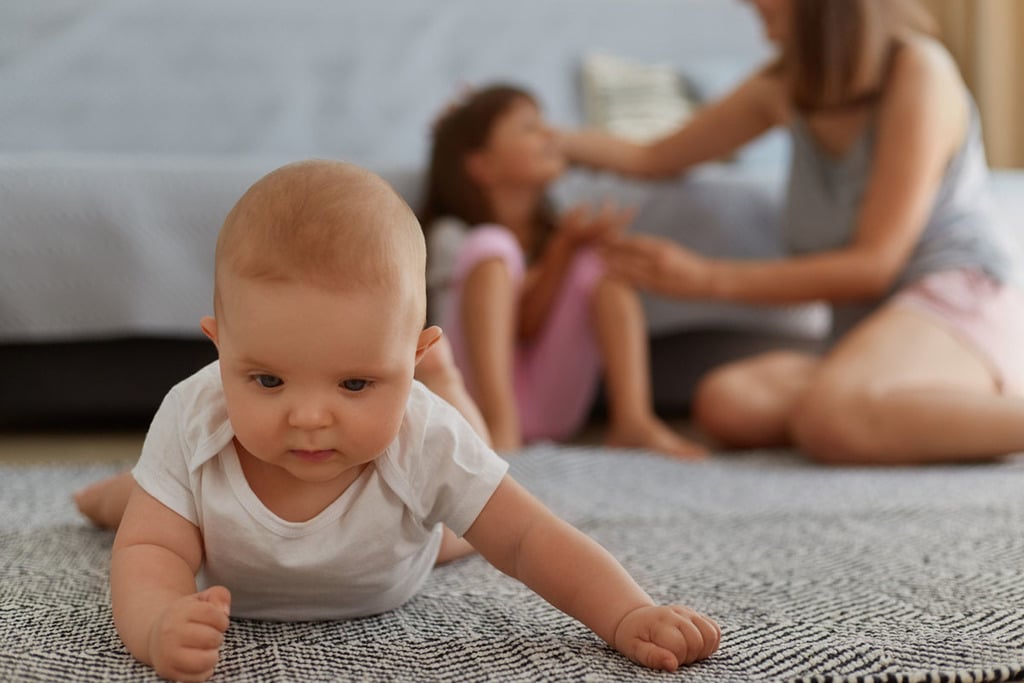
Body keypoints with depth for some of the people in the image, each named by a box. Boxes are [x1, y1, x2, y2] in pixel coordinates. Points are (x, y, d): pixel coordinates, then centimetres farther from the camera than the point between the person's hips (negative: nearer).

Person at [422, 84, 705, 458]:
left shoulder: (552, 231, 19)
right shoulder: (452, 235, -1)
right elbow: (521, 325, -11)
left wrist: (580, 243, -11)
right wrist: (563, 248, -18)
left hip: (550, 406, 5)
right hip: (478, 399, -5)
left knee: (603, 258, -8)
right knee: (492, 246, -22)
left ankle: (632, 418, -25)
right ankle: (500, 428, -40)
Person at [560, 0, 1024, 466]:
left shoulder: (917, 70, -8)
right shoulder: (784, 86, 12)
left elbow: (874, 263, -12)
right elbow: (651, 159, 26)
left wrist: (709, 279, -13)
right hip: (873, 328, 7)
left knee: (832, 418, -38)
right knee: (728, 402, -25)